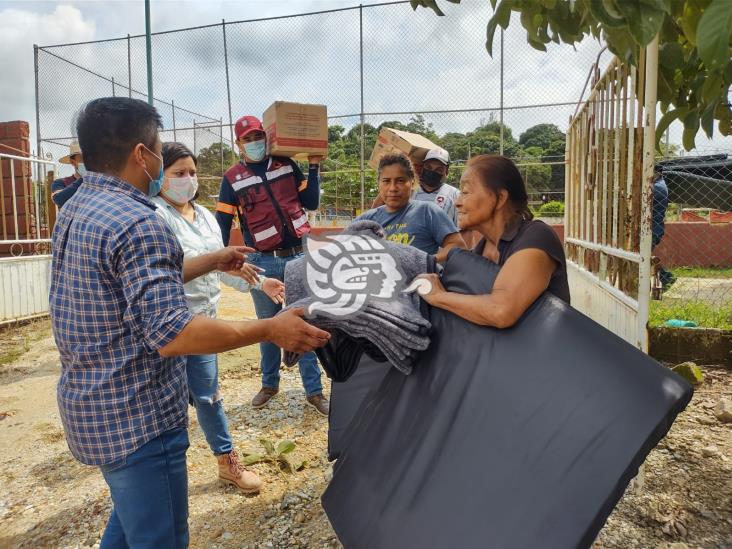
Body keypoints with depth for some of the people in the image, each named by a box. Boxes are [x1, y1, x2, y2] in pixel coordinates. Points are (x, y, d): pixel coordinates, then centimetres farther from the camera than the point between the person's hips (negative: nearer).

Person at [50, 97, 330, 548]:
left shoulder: (75, 211, 7)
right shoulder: (138, 222, -24)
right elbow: (171, 334, -29)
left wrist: (210, 261, 22)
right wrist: (272, 329, -24)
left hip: (88, 406, 10)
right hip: (137, 417, -10)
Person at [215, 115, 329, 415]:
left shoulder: (287, 165, 7)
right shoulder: (233, 178, 2)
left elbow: (311, 203, 6)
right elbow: (222, 222, 1)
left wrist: (314, 167, 2)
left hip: (299, 256, 1)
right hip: (263, 263, -1)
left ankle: (314, 390, 16)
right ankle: (269, 384, 32)